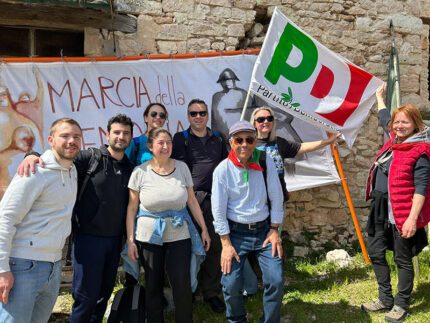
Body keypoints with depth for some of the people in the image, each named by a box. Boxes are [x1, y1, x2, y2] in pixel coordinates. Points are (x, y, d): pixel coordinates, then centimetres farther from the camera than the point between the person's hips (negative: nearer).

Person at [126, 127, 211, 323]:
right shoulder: (140, 172, -4)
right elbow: (132, 207, -1)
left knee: (183, 286, 0)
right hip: (148, 237, -1)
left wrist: (204, 229, 6)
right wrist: (130, 240, -3)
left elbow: (192, 201, 7)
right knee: (153, 286, 10)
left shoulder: (182, 167, 1)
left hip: (179, 235, 1)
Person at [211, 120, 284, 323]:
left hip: (263, 230, 2)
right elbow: (218, 209, -6)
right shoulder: (223, 170, -8)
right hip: (236, 232, -1)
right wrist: (226, 244, -8)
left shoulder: (266, 162, -4)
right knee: (231, 285, -8)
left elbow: (276, 197, 3)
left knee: (276, 281, -7)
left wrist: (274, 230, 1)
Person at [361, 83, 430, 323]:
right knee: (376, 252, 15)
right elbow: (385, 120, 31)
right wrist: (380, 97, 43)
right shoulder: (394, 140, 9)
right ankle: (386, 299, 30)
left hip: (402, 213, -8)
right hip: (380, 208, 9)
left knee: (403, 258, 6)